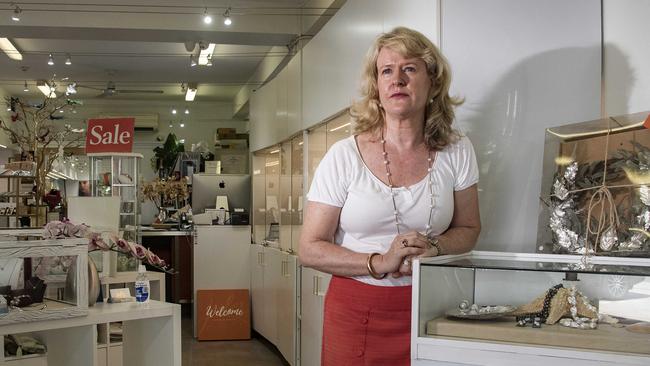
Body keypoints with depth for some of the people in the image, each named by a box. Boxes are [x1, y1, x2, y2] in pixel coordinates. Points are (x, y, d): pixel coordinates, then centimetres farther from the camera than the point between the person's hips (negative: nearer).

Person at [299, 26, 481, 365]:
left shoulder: (457, 152, -2)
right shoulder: (343, 156, -8)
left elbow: (468, 229, 9)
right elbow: (310, 249, -8)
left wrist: (433, 246, -12)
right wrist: (379, 263, -20)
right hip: (355, 310, -1)